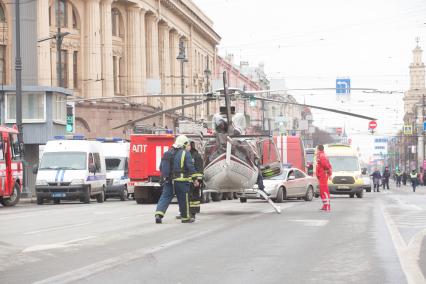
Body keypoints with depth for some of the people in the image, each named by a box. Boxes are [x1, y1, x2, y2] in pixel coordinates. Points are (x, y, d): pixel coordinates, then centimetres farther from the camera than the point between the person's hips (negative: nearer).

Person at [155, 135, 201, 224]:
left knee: (165, 197, 3)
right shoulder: (185, 153, -5)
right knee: (183, 199, 7)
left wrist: (165, 177, 32)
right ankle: (185, 217, 17)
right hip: (181, 180, -4)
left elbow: (161, 167, 20)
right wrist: (195, 179, -7)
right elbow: (191, 167, -11)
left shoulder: (167, 153, 13)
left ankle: (159, 214, -14)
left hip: (168, 180, 5)